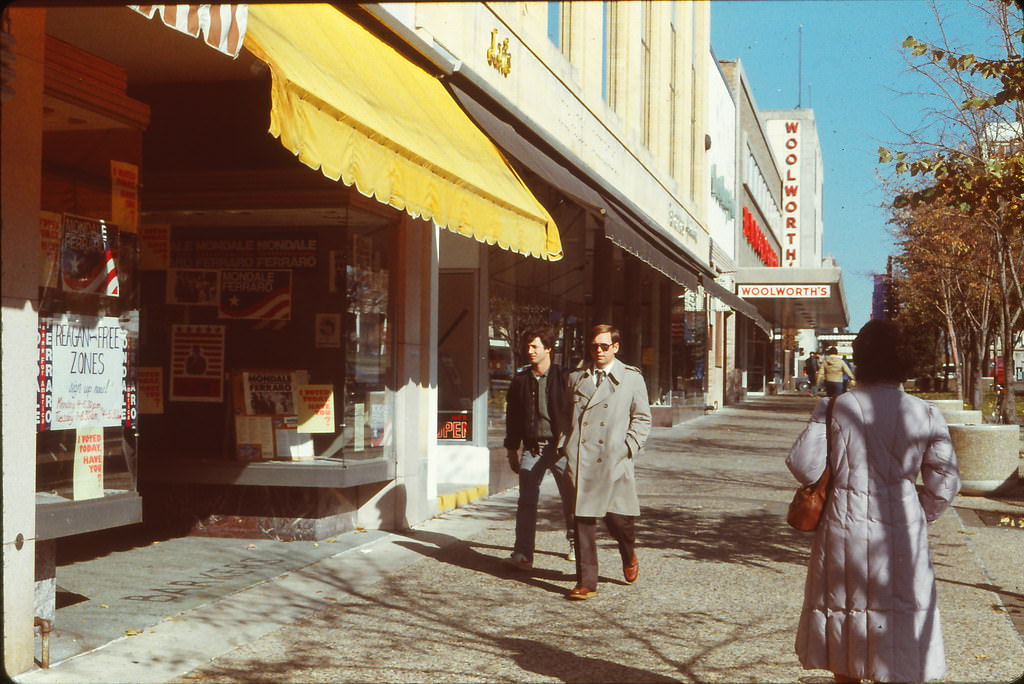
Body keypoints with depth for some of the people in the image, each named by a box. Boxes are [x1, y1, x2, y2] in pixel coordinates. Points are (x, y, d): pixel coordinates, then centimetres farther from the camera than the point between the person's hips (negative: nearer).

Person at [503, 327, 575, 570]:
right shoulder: (520, 380, 7)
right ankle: (523, 554, -10)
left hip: (560, 448, -2)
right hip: (531, 448, 2)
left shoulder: (563, 379, -2)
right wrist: (512, 449, 10)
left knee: (570, 500, 10)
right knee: (526, 501, -8)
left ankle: (575, 544, 30)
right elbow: (512, 417, 12)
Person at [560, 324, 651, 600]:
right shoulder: (576, 378, 15)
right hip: (581, 460, 2)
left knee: (618, 517, -3)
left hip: (614, 461, -2)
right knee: (583, 519, -1)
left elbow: (642, 418, 11)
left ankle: (629, 556, 31)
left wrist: (629, 448, -2)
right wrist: (567, 445, 8)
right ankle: (586, 582, 6)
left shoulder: (632, 378, 9)